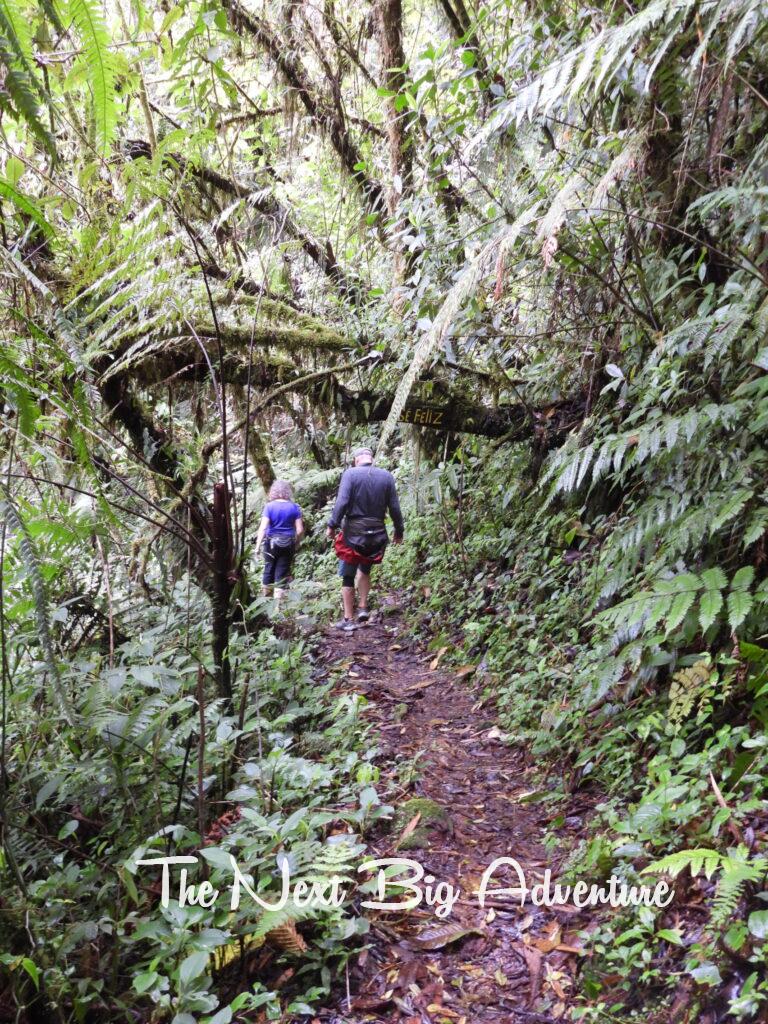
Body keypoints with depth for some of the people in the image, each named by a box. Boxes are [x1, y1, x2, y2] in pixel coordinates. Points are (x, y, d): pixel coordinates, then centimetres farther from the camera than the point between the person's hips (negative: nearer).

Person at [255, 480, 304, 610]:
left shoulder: (269, 506, -6)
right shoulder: (294, 507, -2)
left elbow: (263, 527, -14)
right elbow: (300, 530, -4)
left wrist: (257, 546, -13)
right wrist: (296, 544, 10)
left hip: (271, 543, 0)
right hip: (288, 544, 0)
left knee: (269, 570, 16)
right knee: (282, 574, 3)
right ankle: (278, 606, 2)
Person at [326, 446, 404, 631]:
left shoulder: (350, 473, -8)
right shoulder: (387, 477, 1)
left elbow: (342, 502, -17)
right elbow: (394, 508, 3)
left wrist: (332, 525, -9)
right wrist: (399, 531, 14)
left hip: (353, 533, -3)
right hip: (376, 534, 3)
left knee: (348, 577, 8)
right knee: (365, 570, 26)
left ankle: (348, 619, 11)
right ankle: (363, 608, 18)